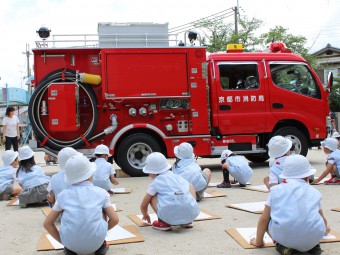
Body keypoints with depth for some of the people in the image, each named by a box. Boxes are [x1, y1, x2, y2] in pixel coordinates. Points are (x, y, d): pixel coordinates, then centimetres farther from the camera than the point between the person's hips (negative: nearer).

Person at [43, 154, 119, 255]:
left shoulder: (63, 195, 8)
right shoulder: (101, 193, 5)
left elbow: (47, 223, 9)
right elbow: (115, 220, 4)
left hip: (69, 243, 1)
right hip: (95, 242, -1)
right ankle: (101, 247, 23)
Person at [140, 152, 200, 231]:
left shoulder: (155, 183, 16)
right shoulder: (178, 177, 26)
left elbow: (143, 206, 25)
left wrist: (145, 215, 49)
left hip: (170, 217, -3)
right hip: (190, 214, 3)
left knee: (151, 196, 20)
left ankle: (163, 223, 13)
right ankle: (187, 222, 26)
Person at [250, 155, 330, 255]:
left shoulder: (276, 190, 16)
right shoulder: (314, 192, 21)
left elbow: (263, 219, 14)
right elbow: (323, 219, 37)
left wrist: (258, 242, 29)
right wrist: (325, 229, 60)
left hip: (282, 235, -2)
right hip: (313, 238, 3)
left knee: (267, 221, 26)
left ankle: (282, 245, 4)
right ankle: (313, 246, 11)